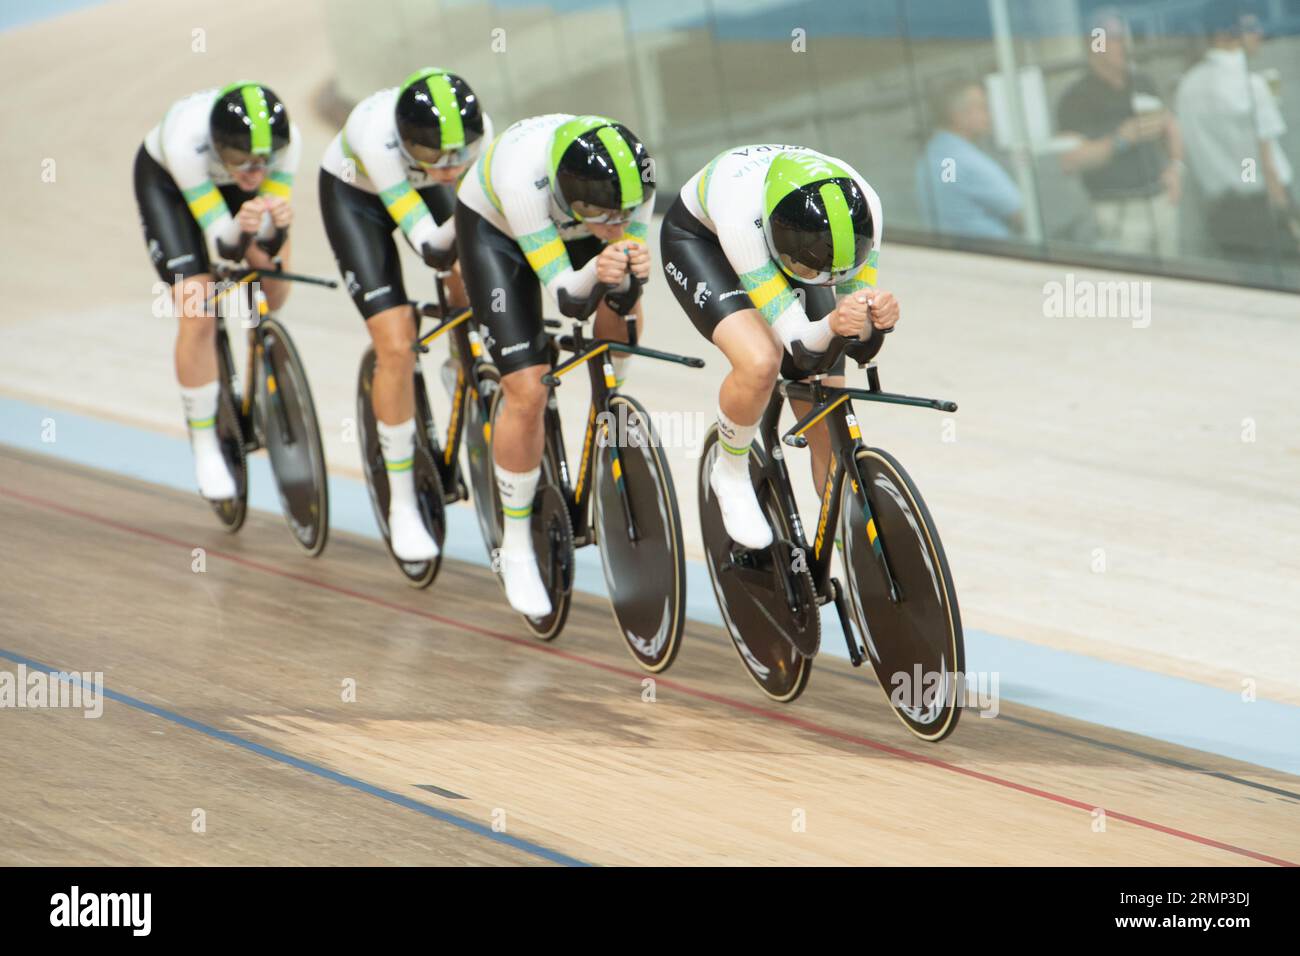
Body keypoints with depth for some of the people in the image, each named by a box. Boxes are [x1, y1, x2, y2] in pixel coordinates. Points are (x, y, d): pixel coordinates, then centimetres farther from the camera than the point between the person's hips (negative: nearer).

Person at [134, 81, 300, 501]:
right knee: (197, 318, -15)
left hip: (227, 181, 3)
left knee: (275, 272, -20)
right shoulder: (185, 140, -43)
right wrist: (239, 229, -59)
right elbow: (222, 248, -37)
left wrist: (276, 224, -50)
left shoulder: (286, 139, -35)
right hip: (166, 181, -3)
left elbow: (268, 245, -28)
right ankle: (204, 443, 2)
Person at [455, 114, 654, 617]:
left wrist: (632, 269, -47)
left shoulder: (632, 177, -33)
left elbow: (626, 287, -25)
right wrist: (595, 272, -58)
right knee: (528, 393, -14)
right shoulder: (523, 172, -43)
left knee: (622, 319, -20)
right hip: (494, 228, -5)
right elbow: (565, 294, -38)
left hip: (567, 225, 5)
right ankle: (516, 548, 0)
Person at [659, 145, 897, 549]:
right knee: (760, 362, -32)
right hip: (699, 239, -4)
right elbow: (798, 340, -40)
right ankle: (731, 475, -2)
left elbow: (862, 347, -24)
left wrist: (877, 317, -47)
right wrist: (833, 325, -61)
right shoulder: (744, 212, -44)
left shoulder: (860, 209, -33)